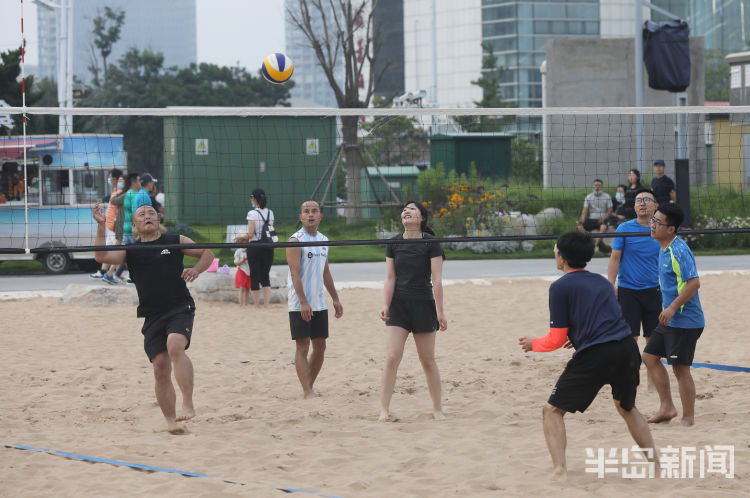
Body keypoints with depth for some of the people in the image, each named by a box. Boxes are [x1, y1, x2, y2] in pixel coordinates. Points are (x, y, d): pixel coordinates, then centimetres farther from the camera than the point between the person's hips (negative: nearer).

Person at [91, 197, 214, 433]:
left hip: (180, 308, -3)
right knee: (160, 368, -2)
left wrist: (196, 270, -2)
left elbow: (207, 253, 18)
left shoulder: (175, 241, 10)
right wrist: (101, 227, -10)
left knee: (175, 346, -28)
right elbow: (102, 256, -3)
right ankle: (171, 420, 6)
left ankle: (188, 404, -30)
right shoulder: (131, 251, 12)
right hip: (152, 316, 3)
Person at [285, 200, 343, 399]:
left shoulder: (323, 240, 13)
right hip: (300, 305, -7)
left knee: (320, 347, 8)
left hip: (319, 303, 7)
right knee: (302, 348, -7)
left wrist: (335, 299, 19)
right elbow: (295, 273, -18)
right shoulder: (295, 241, -10)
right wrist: (303, 302, -25)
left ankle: (309, 387, 19)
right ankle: (308, 392, -9)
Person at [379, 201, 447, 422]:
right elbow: (390, 278, 3)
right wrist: (386, 305, -9)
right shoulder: (394, 244, 4)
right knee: (392, 357, -9)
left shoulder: (431, 243, -6)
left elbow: (437, 280, -7)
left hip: (423, 305, -2)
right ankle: (384, 409, -7)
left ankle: (437, 409, 16)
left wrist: (440, 312, -10)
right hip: (398, 306, 2)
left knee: (428, 360, 4)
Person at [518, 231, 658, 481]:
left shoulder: (560, 287, 2)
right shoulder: (602, 281, 21)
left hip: (594, 356, -6)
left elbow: (556, 340, 1)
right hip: (627, 348, 6)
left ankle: (560, 471, -9)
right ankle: (655, 463, 29)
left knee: (552, 411, 7)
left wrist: (533, 344, 20)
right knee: (627, 407, 31)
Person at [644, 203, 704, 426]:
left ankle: (688, 418, 6)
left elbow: (694, 283, -25)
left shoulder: (679, 251, -19)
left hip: (684, 321, -10)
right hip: (670, 319, 10)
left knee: (680, 368, -4)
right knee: (650, 356, 13)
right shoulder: (664, 249, 11)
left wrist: (672, 308, -24)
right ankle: (667, 407, 20)